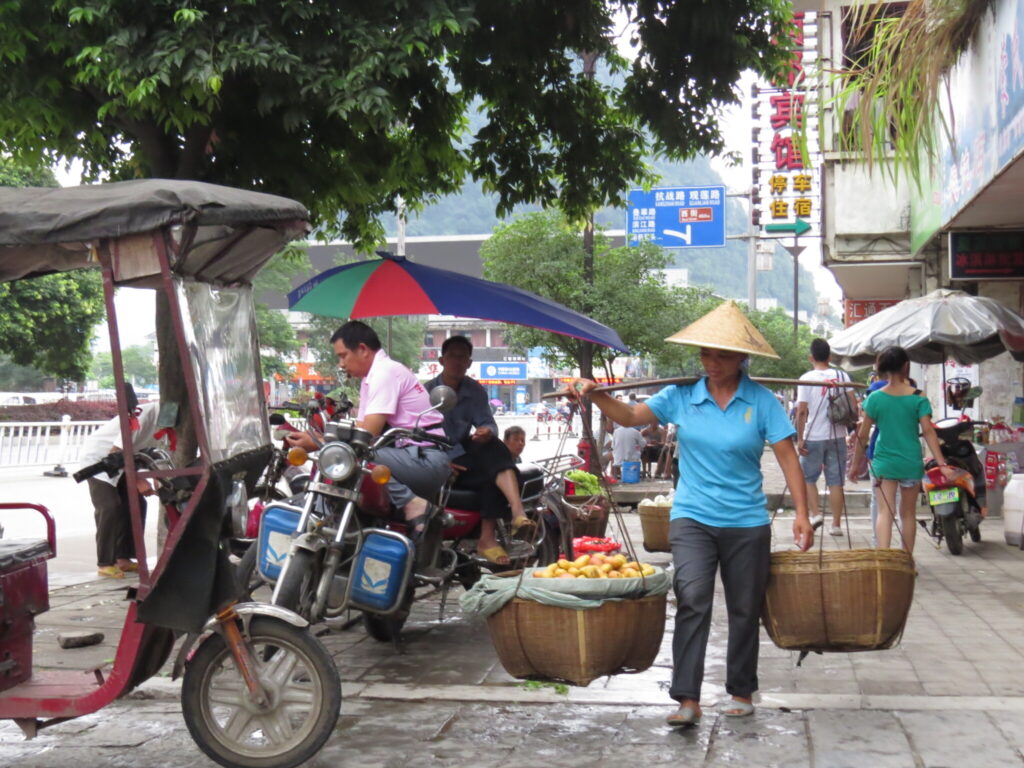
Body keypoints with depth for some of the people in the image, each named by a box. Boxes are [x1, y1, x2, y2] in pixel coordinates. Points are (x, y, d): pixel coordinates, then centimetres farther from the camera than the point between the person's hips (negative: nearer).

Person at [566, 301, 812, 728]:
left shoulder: (761, 401, -4)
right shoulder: (682, 395, 1)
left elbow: (787, 456, -5)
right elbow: (631, 416, 6)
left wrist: (802, 514, -11)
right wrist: (595, 395, -11)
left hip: (746, 522, 0)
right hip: (692, 517, 0)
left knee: (744, 609, 11)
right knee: (693, 600, -16)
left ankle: (741, 692, 29)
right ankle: (687, 699, -16)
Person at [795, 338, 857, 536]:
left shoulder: (806, 379, -6)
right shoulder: (842, 376, 2)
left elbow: (801, 412, -11)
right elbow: (853, 405, 0)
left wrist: (800, 439, -7)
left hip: (813, 438, -2)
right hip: (838, 436, 3)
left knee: (808, 477, 14)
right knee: (836, 481, 7)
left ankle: (816, 513, -1)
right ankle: (836, 524, 8)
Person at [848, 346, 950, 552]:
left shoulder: (875, 398, -2)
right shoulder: (918, 398, -4)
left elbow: (863, 435, -1)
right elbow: (928, 431, -10)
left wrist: (855, 463, 8)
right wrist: (942, 464, -11)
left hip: (884, 463, -1)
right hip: (911, 463, 1)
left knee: (885, 512, -5)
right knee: (908, 513, 14)